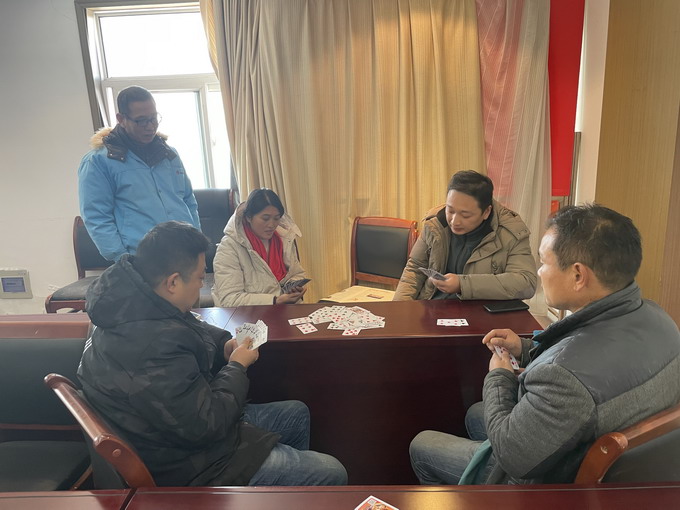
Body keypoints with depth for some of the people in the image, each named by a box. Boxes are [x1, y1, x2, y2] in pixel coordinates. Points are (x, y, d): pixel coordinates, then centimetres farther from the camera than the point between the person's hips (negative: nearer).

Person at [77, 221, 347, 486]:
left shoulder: (131, 303, -5)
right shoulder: (154, 348, -37)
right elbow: (206, 426, -30)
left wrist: (224, 345, -4)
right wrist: (237, 367, -15)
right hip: (190, 467, -10)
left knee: (297, 414, 23)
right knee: (332, 473, -5)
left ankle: (297, 472, 41)